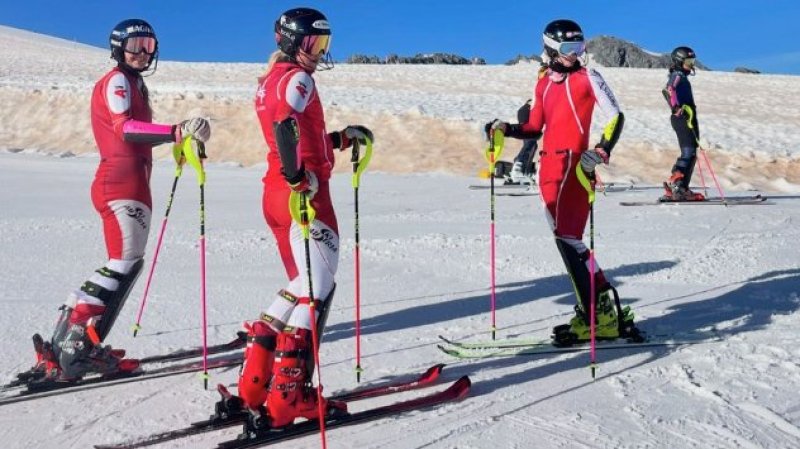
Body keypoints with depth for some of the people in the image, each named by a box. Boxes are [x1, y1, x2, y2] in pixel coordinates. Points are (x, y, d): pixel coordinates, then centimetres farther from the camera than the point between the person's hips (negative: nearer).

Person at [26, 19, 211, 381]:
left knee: (127, 264, 8)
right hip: (122, 184, -10)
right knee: (124, 265, -14)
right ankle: (70, 348, -15)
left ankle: (80, 346, 9)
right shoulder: (117, 80, -5)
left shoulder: (132, 82, 25)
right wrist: (177, 132, -36)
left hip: (130, 184, 10)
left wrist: (179, 139, 17)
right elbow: (124, 128, -24)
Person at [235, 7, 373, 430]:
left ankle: (254, 387, 12)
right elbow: (286, 127, -27)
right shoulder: (296, 78, -6)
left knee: (303, 287, 14)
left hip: (277, 194, 10)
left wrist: (343, 138, 20)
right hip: (302, 195, -9)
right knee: (316, 289, -6)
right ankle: (286, 398, -8)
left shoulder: (270, 80, 23)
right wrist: (298, 179, -27)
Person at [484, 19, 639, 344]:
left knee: (567, 237, -13)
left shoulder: (587, 78, 3)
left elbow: (616, 116, -2)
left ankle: (598, 315, -8)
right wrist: (506, 129, 4)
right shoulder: (544, 83, 18)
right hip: (548, 167, 6)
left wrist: (600, 152, -17)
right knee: (566, 237, 5)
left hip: (573, 165, -6)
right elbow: (535, 128, 22)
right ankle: (602, 309, 11)